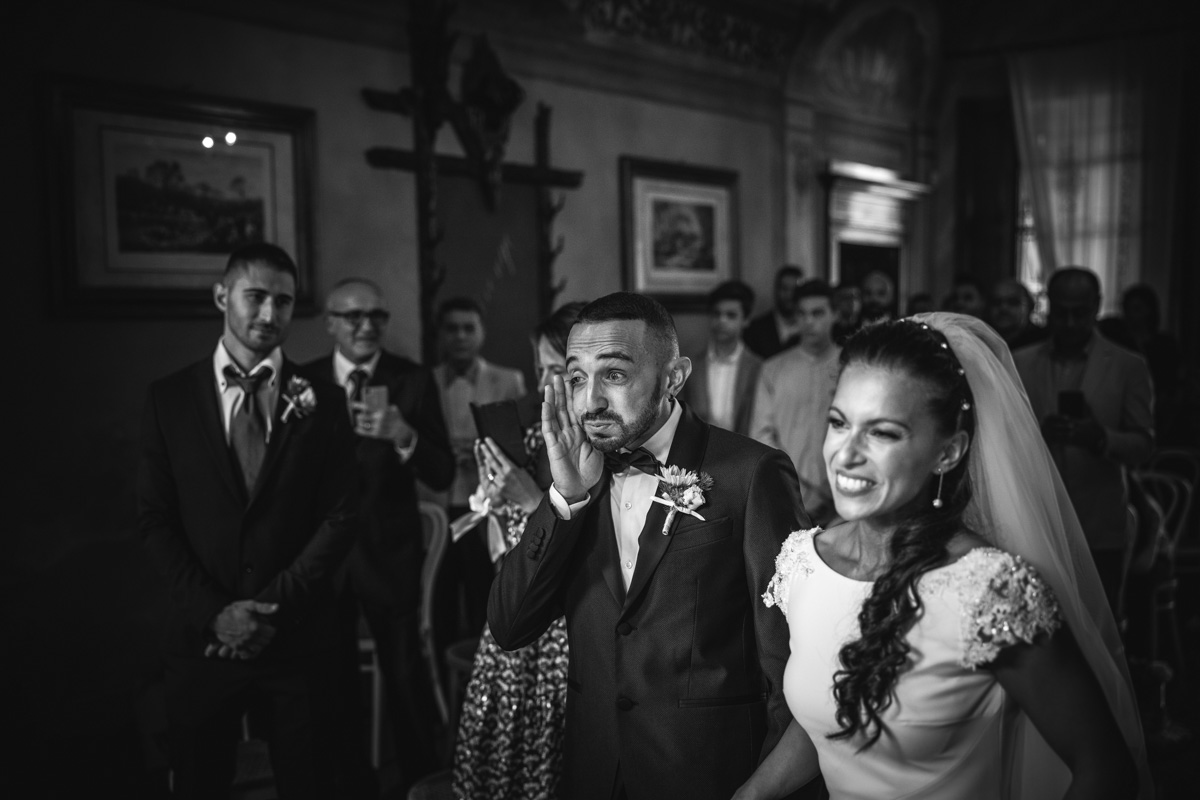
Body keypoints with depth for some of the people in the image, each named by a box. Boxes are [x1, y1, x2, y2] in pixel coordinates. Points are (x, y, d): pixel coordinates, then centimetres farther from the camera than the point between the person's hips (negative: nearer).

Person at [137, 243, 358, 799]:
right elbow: (155, 519, -1)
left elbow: (339, 518, -3)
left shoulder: (321, 403, 0)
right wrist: (213, 612, -11)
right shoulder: (169, 399, 2)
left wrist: (274, 606, -11)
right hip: (203, 639, 1)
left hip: (297, 637, 0)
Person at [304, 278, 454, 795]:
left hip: (391, 554, -2)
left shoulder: (414, 380, -5)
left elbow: (442, 476, -12)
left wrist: (403, 434, -27)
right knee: (336, 680, 15)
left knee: (406, 680, 5)